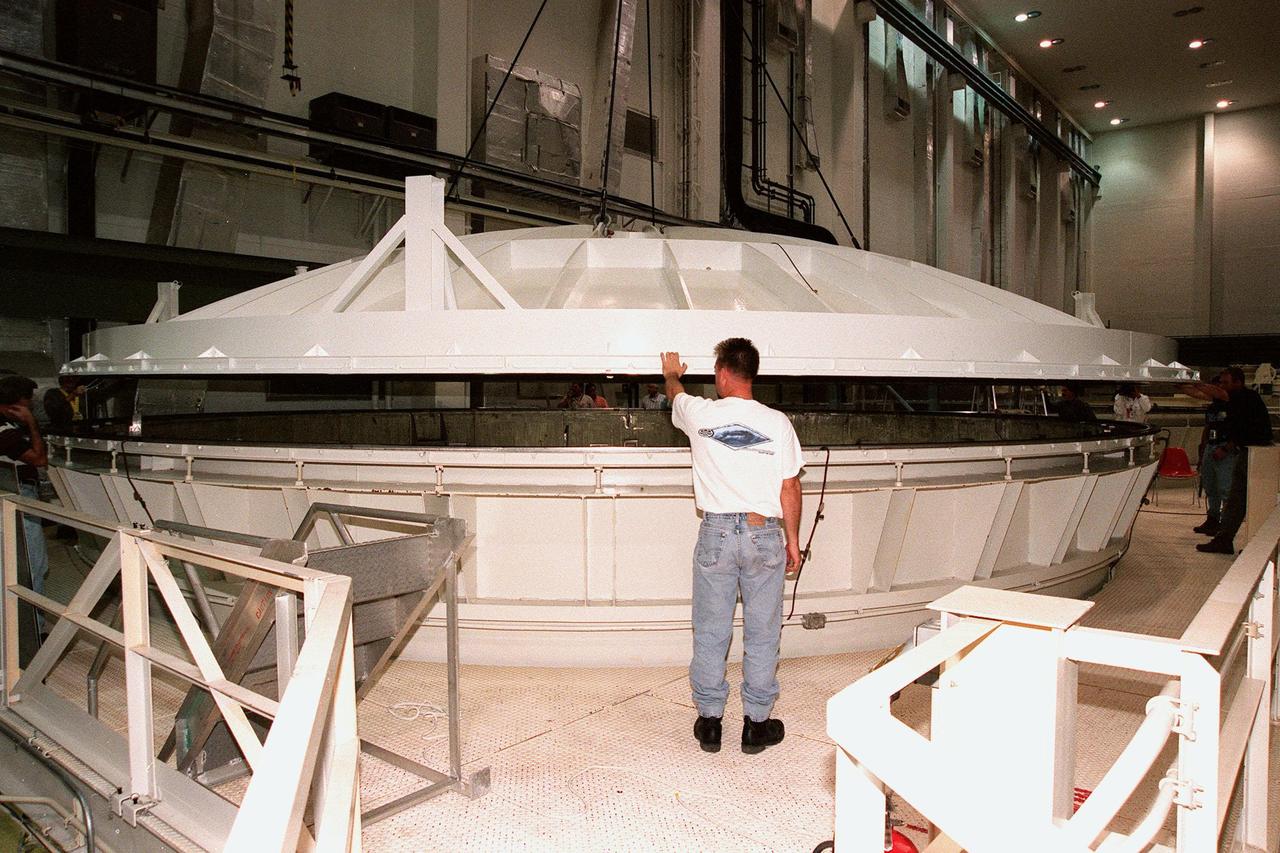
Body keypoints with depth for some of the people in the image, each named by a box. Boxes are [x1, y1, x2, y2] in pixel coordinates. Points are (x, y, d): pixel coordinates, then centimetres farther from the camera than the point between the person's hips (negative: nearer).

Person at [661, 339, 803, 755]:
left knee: (710, 632, 11)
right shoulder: (777, 423, -4)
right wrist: (793, 539, 11)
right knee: (762, 633, 10)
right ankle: (757, 723, 19)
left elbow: (676, 396, 20)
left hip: (717, 533, 0)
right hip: (764, 535, 0)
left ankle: (709, 720, 20)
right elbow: (790, 487, -1)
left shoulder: (702, 414, -4)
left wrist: (672, 374, 43)